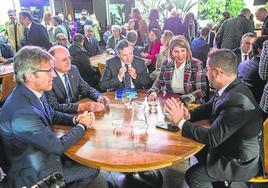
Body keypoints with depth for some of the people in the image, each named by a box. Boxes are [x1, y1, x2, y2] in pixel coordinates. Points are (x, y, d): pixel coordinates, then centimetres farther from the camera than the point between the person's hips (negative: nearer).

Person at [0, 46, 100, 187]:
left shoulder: (34, 92, -8)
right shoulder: (22, 112, -34)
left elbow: (52, 115, 11)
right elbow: (58, 146, -25)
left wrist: (75, 119, -6)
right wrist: (82, 126, -10)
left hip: (46, 151, 8)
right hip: (36, 172, -7)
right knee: (93, 170, -1)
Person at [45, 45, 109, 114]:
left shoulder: (73, 69, 2)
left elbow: (86, 89, 10)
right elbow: (54, 106, -24)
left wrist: (99, 96, -11)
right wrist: (82, 107, -31)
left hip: (75, 113, 5)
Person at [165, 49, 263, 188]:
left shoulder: (237, 101, -34)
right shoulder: (230, 88, -7)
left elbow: (212, 138, -30)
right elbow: (209, 107, 7)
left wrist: (181, 122, -22)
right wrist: (189, 115, -11)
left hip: (241, 162, -8)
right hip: (228, 144, 8)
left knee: (193, 176, -5)